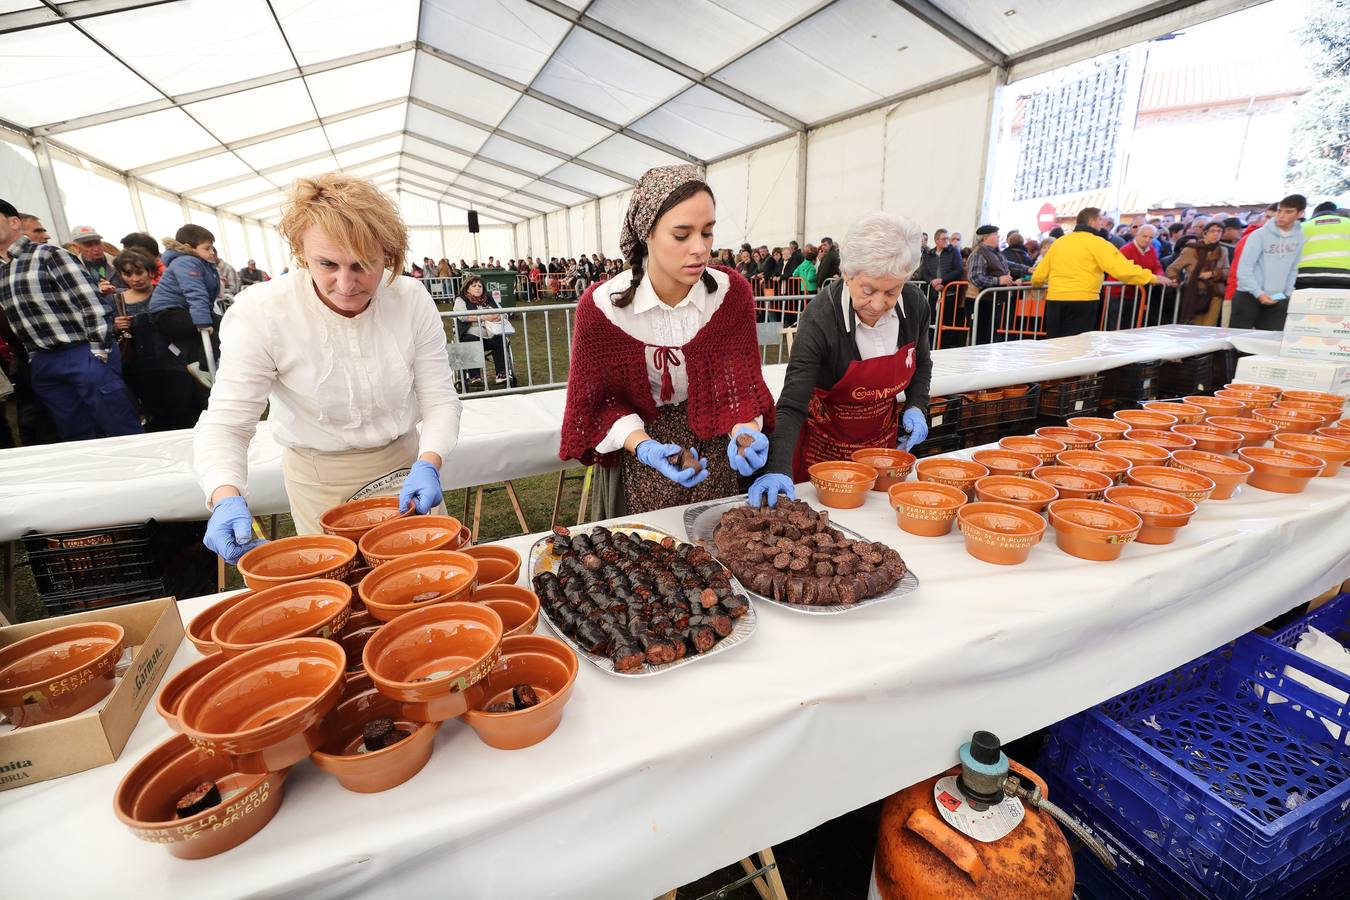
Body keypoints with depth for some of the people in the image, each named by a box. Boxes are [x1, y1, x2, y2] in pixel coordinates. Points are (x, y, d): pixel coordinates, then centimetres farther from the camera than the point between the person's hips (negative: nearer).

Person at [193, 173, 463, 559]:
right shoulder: (260, 312, -20)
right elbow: (226, 421, -18)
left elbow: (439, 399, -12)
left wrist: (428, 464, -30)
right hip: (321, 481, -2)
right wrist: (226, 497, -37)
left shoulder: (412, 299, -14)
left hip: (405, 463, 3)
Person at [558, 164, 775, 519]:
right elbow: (599, 400, -12)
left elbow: (740, 380, -11)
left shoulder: (733, 292, -15)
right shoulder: (600, 306, -20)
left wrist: (745, 431, -33)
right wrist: (645, 447, -30)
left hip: (712, 445, 2)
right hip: (638, 462, -1)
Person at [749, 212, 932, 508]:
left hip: (884, 438, 5)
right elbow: (792, 405, -33)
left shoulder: (915, 304, -11)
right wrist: (778, 470, -46)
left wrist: (916, 407, -7)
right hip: (825, 442, -4)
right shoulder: (820, 318, -28)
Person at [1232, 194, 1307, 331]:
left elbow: (1293, 269, 15)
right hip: (1249, 296, -5)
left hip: (1277, 300, 5)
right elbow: (1244, 270, -12)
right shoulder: (1259, 235, -9)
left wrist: (1287, 293, 7)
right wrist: (1259, 293, -15)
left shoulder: (1299, 237, 6)